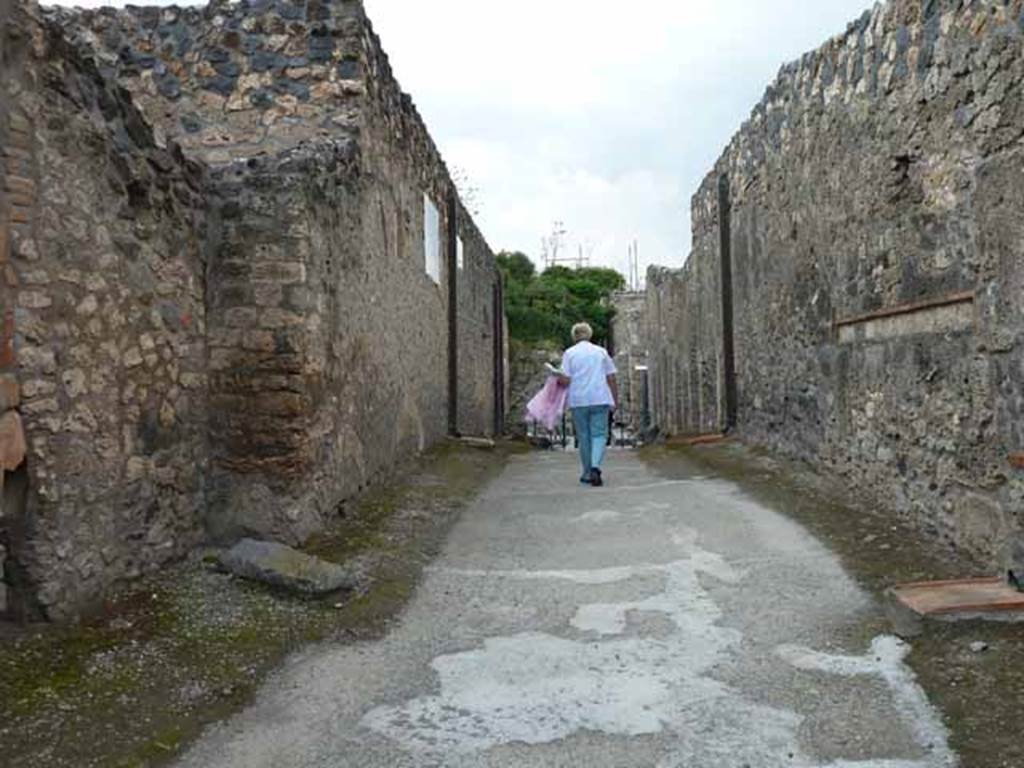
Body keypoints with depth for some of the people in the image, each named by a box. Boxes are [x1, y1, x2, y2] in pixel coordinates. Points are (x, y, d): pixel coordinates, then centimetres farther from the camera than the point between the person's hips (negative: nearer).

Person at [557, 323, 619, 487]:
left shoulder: (569, 353, 3)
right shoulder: (601, 351, 9)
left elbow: (565, 380, -6)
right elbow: (611, 378, 7)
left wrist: (557, 381, 15)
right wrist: (615, 400, 13)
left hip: (578, 401, 0)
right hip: (600, 399, 1)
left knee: (584, 437, 9)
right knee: (599, 434, 0)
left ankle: (588, 473, 15)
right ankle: (595, 467, -22)